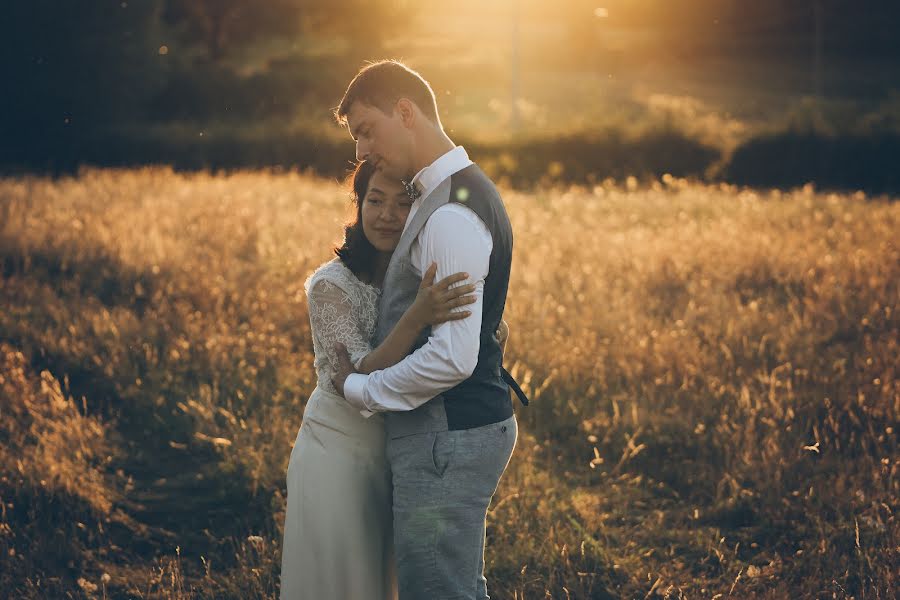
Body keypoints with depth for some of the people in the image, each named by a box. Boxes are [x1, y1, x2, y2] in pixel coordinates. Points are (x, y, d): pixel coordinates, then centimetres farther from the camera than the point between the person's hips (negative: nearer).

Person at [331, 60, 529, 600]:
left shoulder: (451, 215, -21)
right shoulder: (463, 190, 13)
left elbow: (453, 357, -26)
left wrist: (360, 389, -13)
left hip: (447, 439, -11)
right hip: (466, 428, 11)